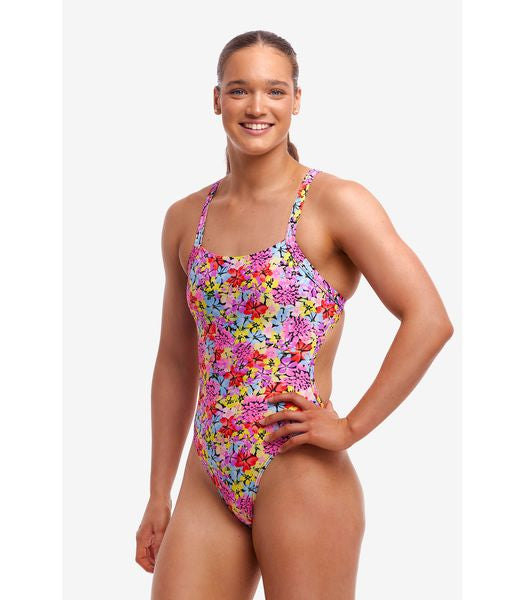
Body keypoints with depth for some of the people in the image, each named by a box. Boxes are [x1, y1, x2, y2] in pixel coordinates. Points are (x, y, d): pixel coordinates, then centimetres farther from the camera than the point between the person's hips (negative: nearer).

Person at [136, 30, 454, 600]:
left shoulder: (335, 203, -6)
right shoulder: (185, 219, 9)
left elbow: (430, 321, -13)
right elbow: (176, 361, 14)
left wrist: (351, 426, -13)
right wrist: (159, 496, 14)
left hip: (302, 478, -4)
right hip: (207, 484, 5)